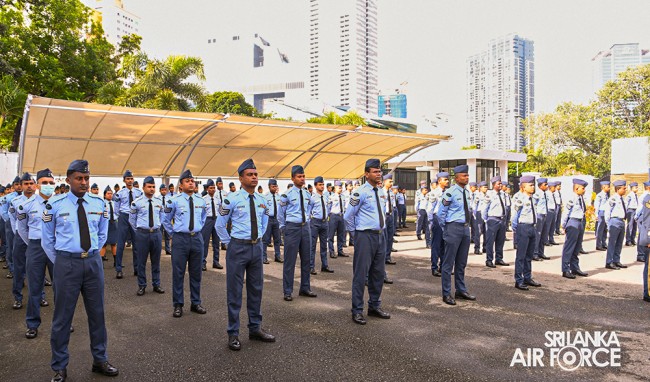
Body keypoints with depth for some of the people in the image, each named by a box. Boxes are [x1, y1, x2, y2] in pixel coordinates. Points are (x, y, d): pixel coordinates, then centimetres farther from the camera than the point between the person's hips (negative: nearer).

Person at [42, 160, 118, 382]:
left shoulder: (99, 203, 2)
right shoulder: (55, 205, -7)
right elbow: (47, 239, 4)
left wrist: (93, 254, 12)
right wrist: (60, 262, 4)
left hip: (93, 262, 3)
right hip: (66, 263, -3)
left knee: (97, 313, 12)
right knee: (62, 316, 6)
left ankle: (100, 360, 27)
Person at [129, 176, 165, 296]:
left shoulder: (159, 201, 4)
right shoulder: (137, 202, -5)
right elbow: (132, 219, 7)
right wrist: (138, 231, 11)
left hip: (156, 233, 3)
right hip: (142, 233, -3)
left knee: (156, 261, 10)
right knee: (142, 261, 4)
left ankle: (156, 285, 21)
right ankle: (141, 286, 16)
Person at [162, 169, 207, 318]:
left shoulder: (201, 201, 5)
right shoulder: (174, 201, -8)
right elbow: (165, 220, 6)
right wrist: (174, 233, 6)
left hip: (197, 238, 4)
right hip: (180, 239, -4)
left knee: (196, 272, 11)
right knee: (178, 273, 3)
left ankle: (196, 303, 24)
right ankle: (178, 305, 16)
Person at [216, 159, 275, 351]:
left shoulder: (261, 200, 5)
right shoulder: (232, 199, -12)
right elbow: (220, 224, -4)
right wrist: (230, 243, -1)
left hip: (257, 247, 6)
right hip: (238, 248, -6)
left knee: (256, 289, 13)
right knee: (234, 291, 3)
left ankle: (255, 329, 27)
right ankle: (233, 333, 15)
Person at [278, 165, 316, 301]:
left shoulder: (307, 194, 7)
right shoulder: (287, 195, -10)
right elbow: (281, 214, 0)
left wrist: (307, 221, 15)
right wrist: (284, 227, 4)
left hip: (305, 227, 6)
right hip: (292, 227, -6)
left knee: (306, 259, 12)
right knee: (290, 260, -2)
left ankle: (305, 288, 25)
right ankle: (287, 291, 9)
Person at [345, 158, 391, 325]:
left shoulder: (381, 191, 10)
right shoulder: (361, 192, -13)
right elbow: (348, 216, -10)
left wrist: (382, 228, 16)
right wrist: (357, 231, 0)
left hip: (381, 235, 7)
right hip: (366, 236, -7)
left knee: (379, 273, 14)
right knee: (361, 274, -1)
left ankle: (374, 306, 28)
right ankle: (357, 311, 10)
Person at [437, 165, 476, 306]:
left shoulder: (467, 192, 9)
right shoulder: (450, 193, -14)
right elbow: (441, 213, -8)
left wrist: (467, 225, 14)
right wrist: (445, 229, -2)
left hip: (465, 228, 8)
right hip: (454, 228, -8)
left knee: (462, 262, 16)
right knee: (449, 262, 0)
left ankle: (461, 291, 28)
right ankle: (446, 294, 9)